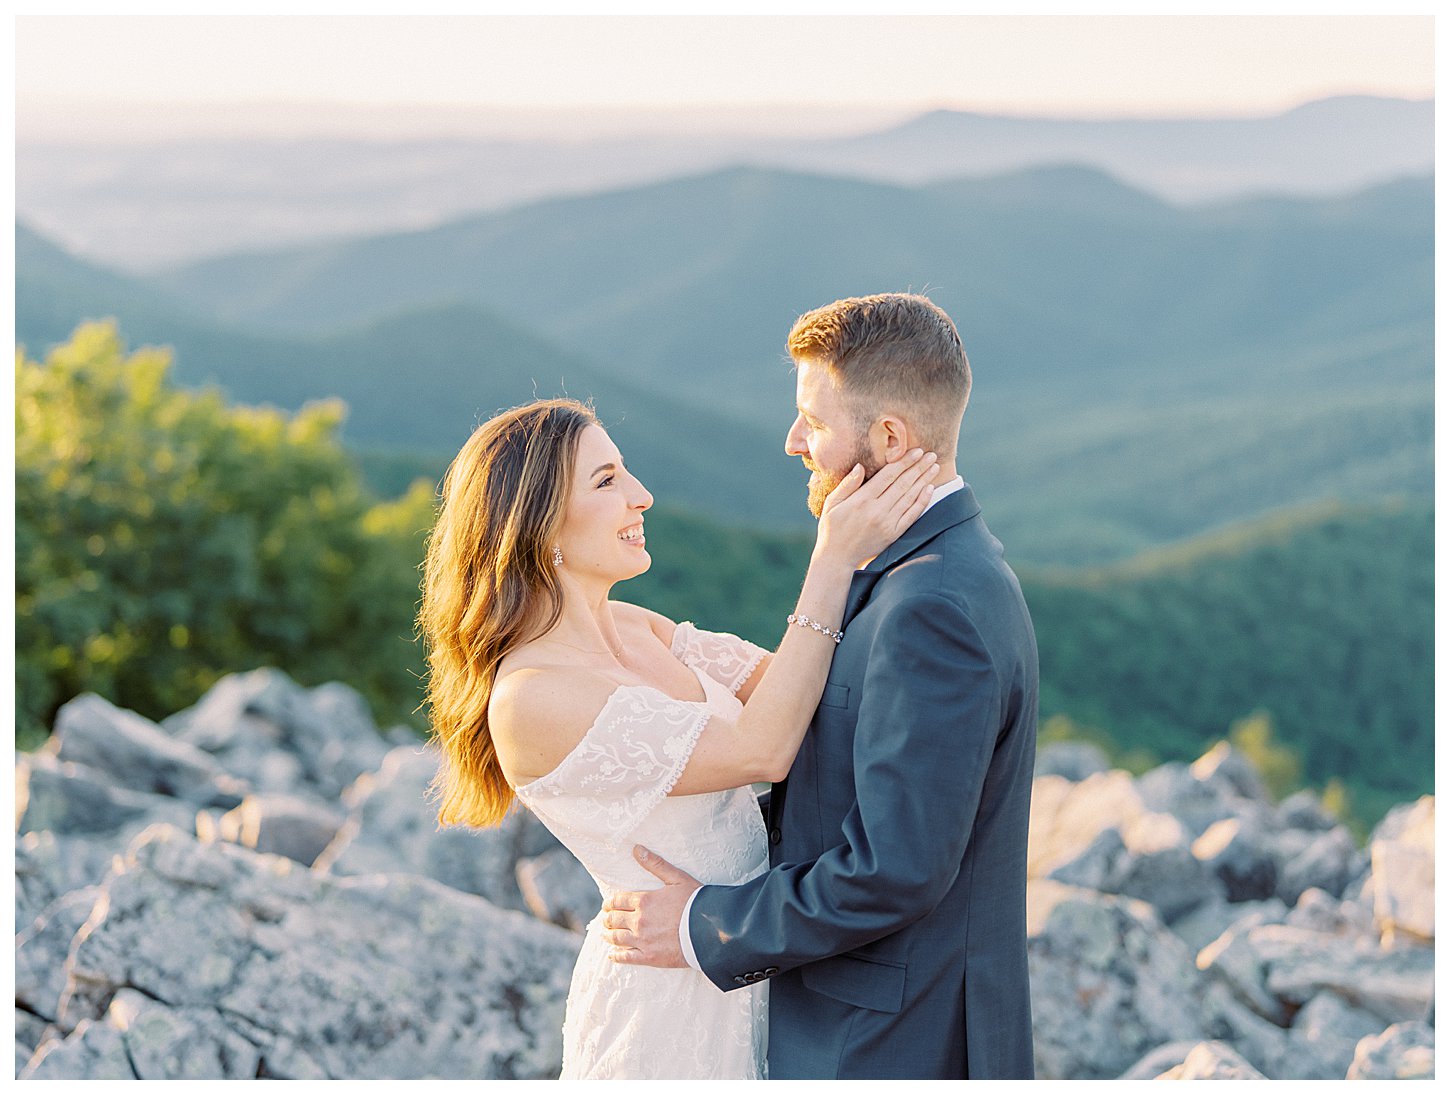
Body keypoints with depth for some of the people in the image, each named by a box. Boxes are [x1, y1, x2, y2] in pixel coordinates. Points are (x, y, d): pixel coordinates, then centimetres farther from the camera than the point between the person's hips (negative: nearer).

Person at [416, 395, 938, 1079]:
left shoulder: (637, 630, 2)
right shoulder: (532, 696, -24)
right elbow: (760, 750, -26)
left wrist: (849, 543, -11)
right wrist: (835, 562, -27)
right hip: (666, 1001, -8)